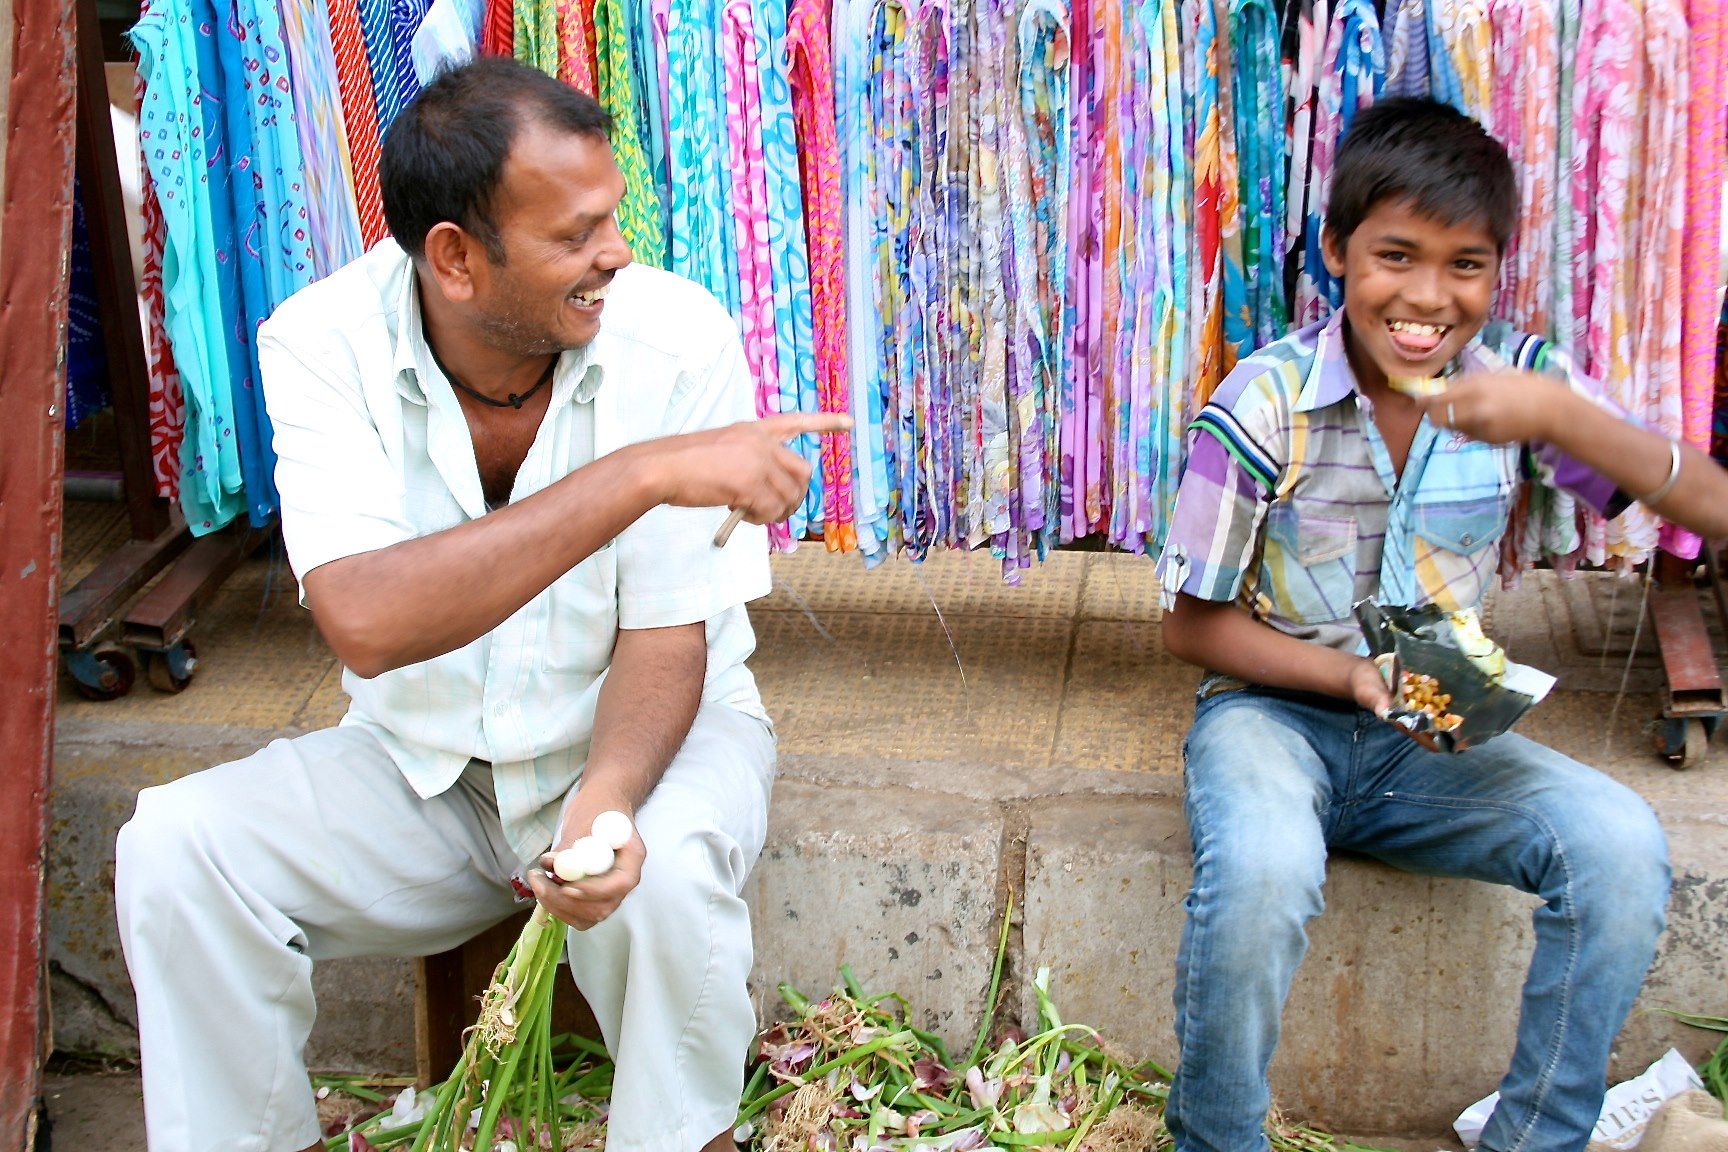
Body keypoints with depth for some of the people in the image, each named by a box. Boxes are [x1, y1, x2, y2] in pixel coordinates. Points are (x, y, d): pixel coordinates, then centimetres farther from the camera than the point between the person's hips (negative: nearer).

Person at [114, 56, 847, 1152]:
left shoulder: (679, 340, -20)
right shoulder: (323, 344, -20)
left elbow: (665, 638, -16)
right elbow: (365, 623, -36)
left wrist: (603, 804, -37)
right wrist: (640, 473, -41)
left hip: (647, 728, -1)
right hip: (426, 758, 2)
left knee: (665, 869, -34)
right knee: (173, 847, -19)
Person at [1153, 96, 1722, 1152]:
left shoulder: (1515, 379, -5)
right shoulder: (1266, 406, -14)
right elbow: (1194, 626, -5)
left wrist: (1564, 420, -31)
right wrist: (1354, 676, -21)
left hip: (1433, 739, 3)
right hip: (1274, 711, -3)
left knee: (1622, 845, -23)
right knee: (1264, 869, -37)